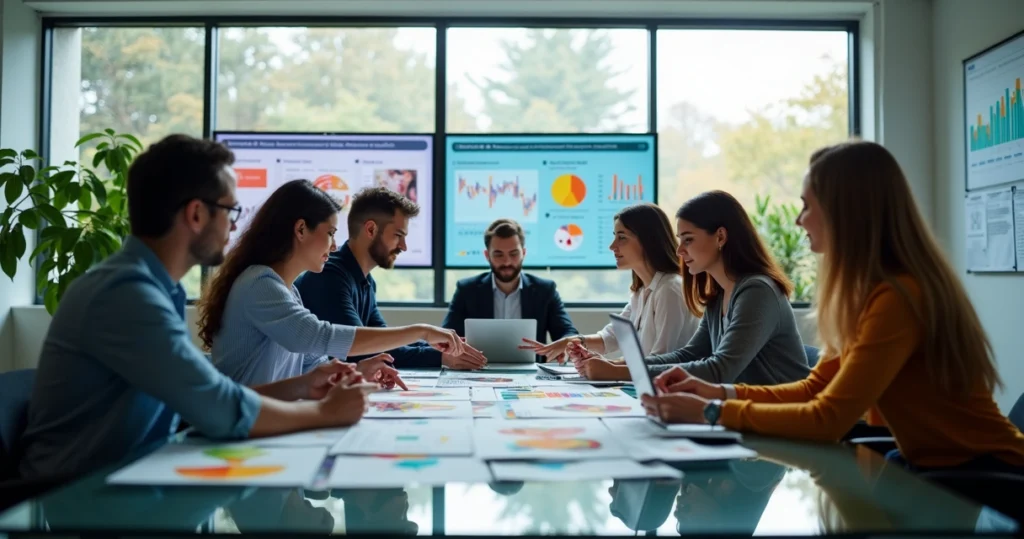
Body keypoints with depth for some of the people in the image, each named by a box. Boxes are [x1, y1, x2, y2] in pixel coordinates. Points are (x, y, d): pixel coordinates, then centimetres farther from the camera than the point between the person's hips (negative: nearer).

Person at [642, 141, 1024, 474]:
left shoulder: (898, 297, -27)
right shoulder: (868, 289, 3)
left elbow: (827, 419, -28)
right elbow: (817, 389, 4)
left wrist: (710, 412, -22)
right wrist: (719, 392, -6)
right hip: (931, 464, 7)